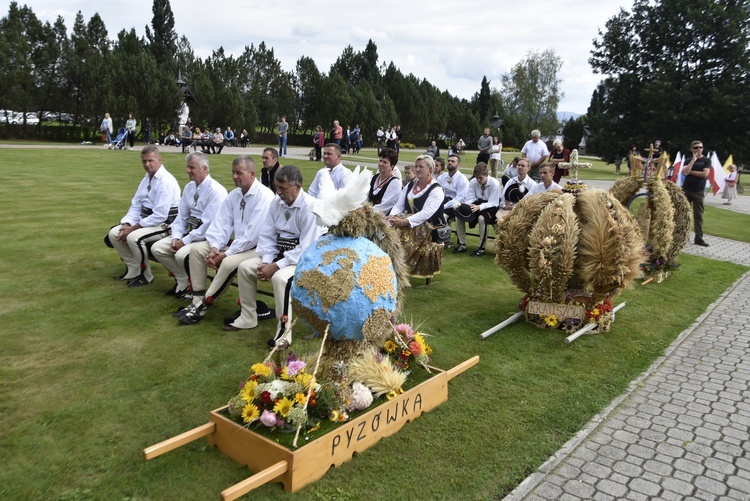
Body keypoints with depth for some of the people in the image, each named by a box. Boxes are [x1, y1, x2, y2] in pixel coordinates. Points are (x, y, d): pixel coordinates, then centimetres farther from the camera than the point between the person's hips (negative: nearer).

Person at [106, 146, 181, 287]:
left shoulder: (165, 181, -19)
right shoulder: (147, 178, 10)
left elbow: (159, 216, -24)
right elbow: (135, 206, 13)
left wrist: (133, 228, -18)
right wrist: (127, 225, -5)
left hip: (164, 224, -9)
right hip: (146, 221, 9)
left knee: (133, 237, -30)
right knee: (114, 234, 0)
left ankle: (145, 275, -8)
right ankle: (133, 269, 12)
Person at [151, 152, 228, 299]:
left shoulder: (215, 190, -18)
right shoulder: (189, 187, 9)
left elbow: (209, 225, -23)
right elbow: (181, 216, 13)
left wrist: (185, 241, -17)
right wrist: (176, 238, -4)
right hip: (191, 232, 9)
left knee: (182, 255, -30)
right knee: (157, 248, -2)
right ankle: (183, 283, 7)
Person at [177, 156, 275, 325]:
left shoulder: (264, 196, -20)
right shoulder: (234, 194, 7)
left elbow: (253, 235, -25)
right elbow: (222, 223, 3)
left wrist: (225, 254, -22)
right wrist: (215, 248, -15)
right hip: (237, 242, 9)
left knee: (229, 263, -34)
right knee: (196, 249, -2)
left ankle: (203, 306, -16)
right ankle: (197, 301, -4)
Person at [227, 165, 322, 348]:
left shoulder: (310, 207, -22)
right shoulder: (277, 202, 1)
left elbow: (306, 248, -25)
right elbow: (267, 235, 5)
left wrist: (276, 266, -25)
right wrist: (266, 262, -12)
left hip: (302, 258, -8)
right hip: (279, 253, 8)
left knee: (280, 277, -34)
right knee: (245, 267, -3)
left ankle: (284, 331, -24)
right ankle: (248, 318, 11)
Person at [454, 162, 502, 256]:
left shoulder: (494, 183, -21)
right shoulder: (473, 182, -8)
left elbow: (493, 203, -23)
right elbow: (470, 199, -5)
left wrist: (479, 207, -40)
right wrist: (465, 206, -30)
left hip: (492, 206, -5)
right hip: (478, 202, 5)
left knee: (481, 218, -38)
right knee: (458, 216, -15)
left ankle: (481, 248, -21)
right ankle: (462, 245, -2)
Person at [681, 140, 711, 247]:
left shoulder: (706, 160, 2)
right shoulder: (688, 161, 8)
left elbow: (704, 174, -12)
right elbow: (685, 172, -11)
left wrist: (690, 171, -6)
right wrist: (693, 160, -11)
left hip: (698, 192, -2)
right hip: (686, 190, 2)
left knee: (698, 216, 0)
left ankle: (698, 238, 1)